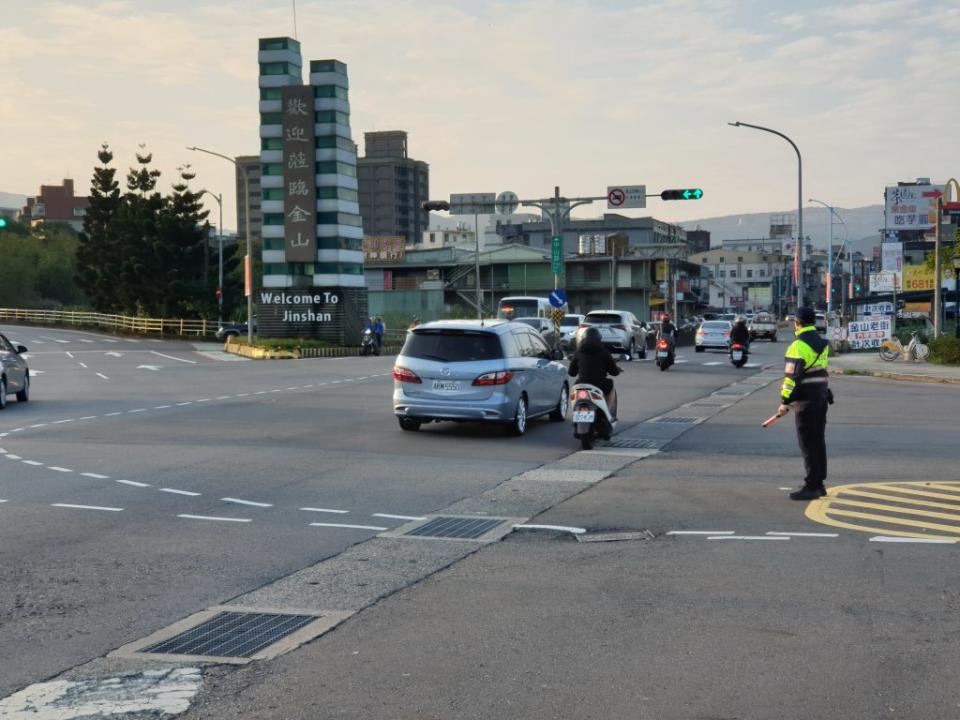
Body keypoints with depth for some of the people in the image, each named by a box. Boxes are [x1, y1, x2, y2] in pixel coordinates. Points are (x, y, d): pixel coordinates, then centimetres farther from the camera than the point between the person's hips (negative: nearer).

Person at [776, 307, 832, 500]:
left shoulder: (798, 346, -17)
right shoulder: (822, 343, 11)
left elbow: (791, 376, -18)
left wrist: (784, 401, -12)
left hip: (806, 400, -9)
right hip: (822, 396, 9)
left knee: (808, 444, -5)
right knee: (818, 441, 13)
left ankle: (811, 487, -3)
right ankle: (819, 484, 19)